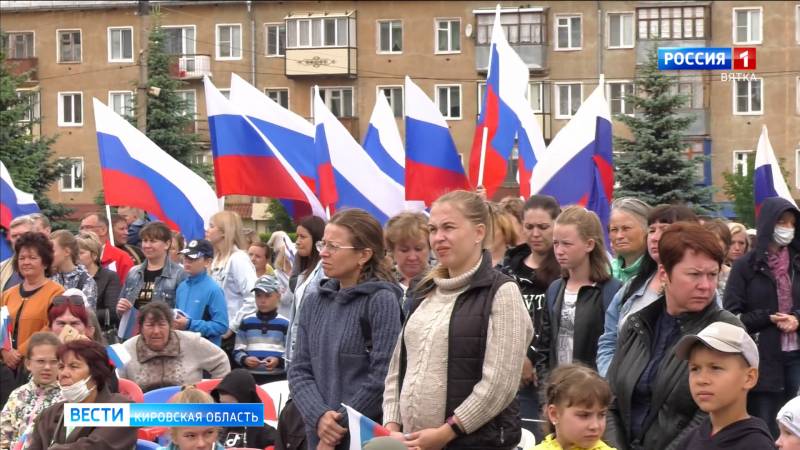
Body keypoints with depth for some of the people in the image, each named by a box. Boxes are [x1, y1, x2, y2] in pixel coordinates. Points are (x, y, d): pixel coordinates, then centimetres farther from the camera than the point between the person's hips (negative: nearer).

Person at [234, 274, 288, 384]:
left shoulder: (285, 323, 1)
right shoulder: (246, 321, 8)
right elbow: (237, 350, 8)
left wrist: (279, 361, -18)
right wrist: (245, 359, -13)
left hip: (278, 378, -2)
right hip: (251, 377, 2)